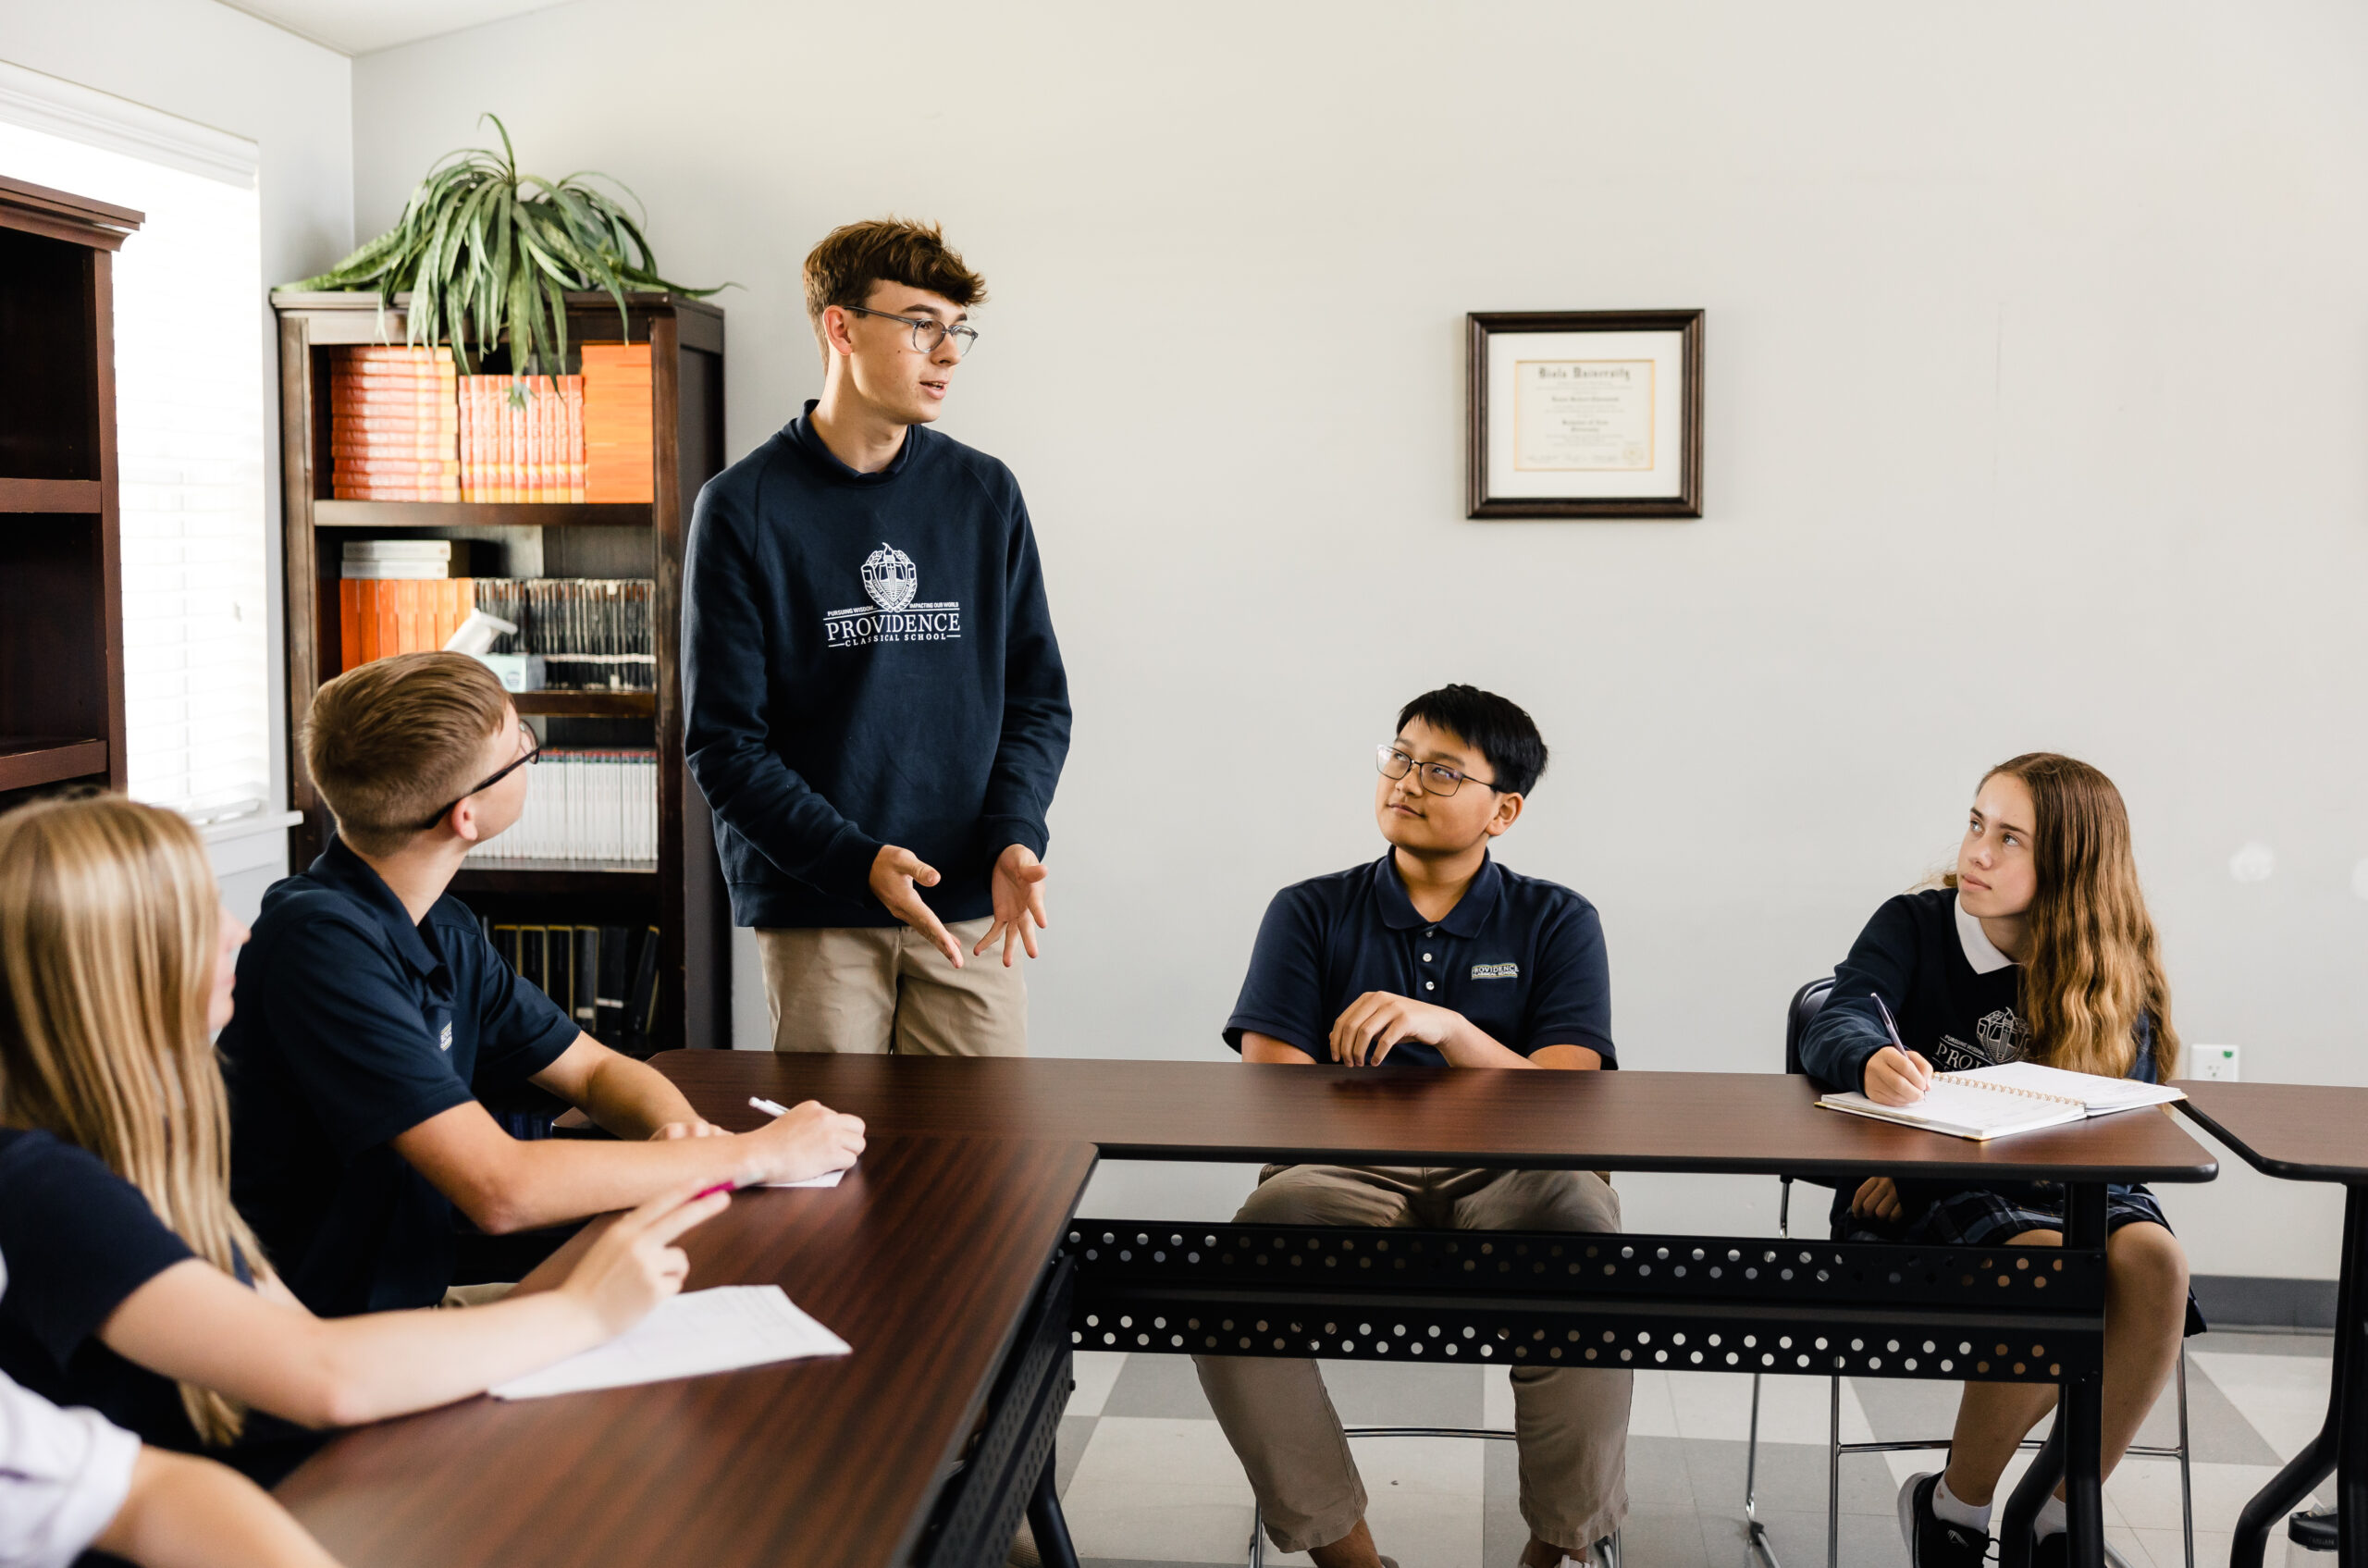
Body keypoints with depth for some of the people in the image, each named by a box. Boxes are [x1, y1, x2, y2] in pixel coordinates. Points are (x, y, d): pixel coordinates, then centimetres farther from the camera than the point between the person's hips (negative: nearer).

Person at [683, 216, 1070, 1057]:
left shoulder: (986, 495, 8)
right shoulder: (743, 507, -2)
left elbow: (1037, 698, 10)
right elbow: (724, 742, -5)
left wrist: (1014, 837, -8)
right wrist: (857, 862, -17)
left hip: (970, 907, 3)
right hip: (813, 912, -2)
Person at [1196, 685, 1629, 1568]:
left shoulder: (1557, 924, 13)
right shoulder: (1311, 914, 14)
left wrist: (1448, 1028, -20)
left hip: (1509, 1180, 0)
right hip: (1344, 1179, 1)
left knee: (1581, 1223, -34)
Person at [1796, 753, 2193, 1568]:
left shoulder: (2114, 973, 5)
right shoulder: (1912, 926, 0)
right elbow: (1833, 1028, -16)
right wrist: (1874, 1062, -44)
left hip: (2064, 1188, 3)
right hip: (1917, 1199, -3)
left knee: (2153, 1259, -30)